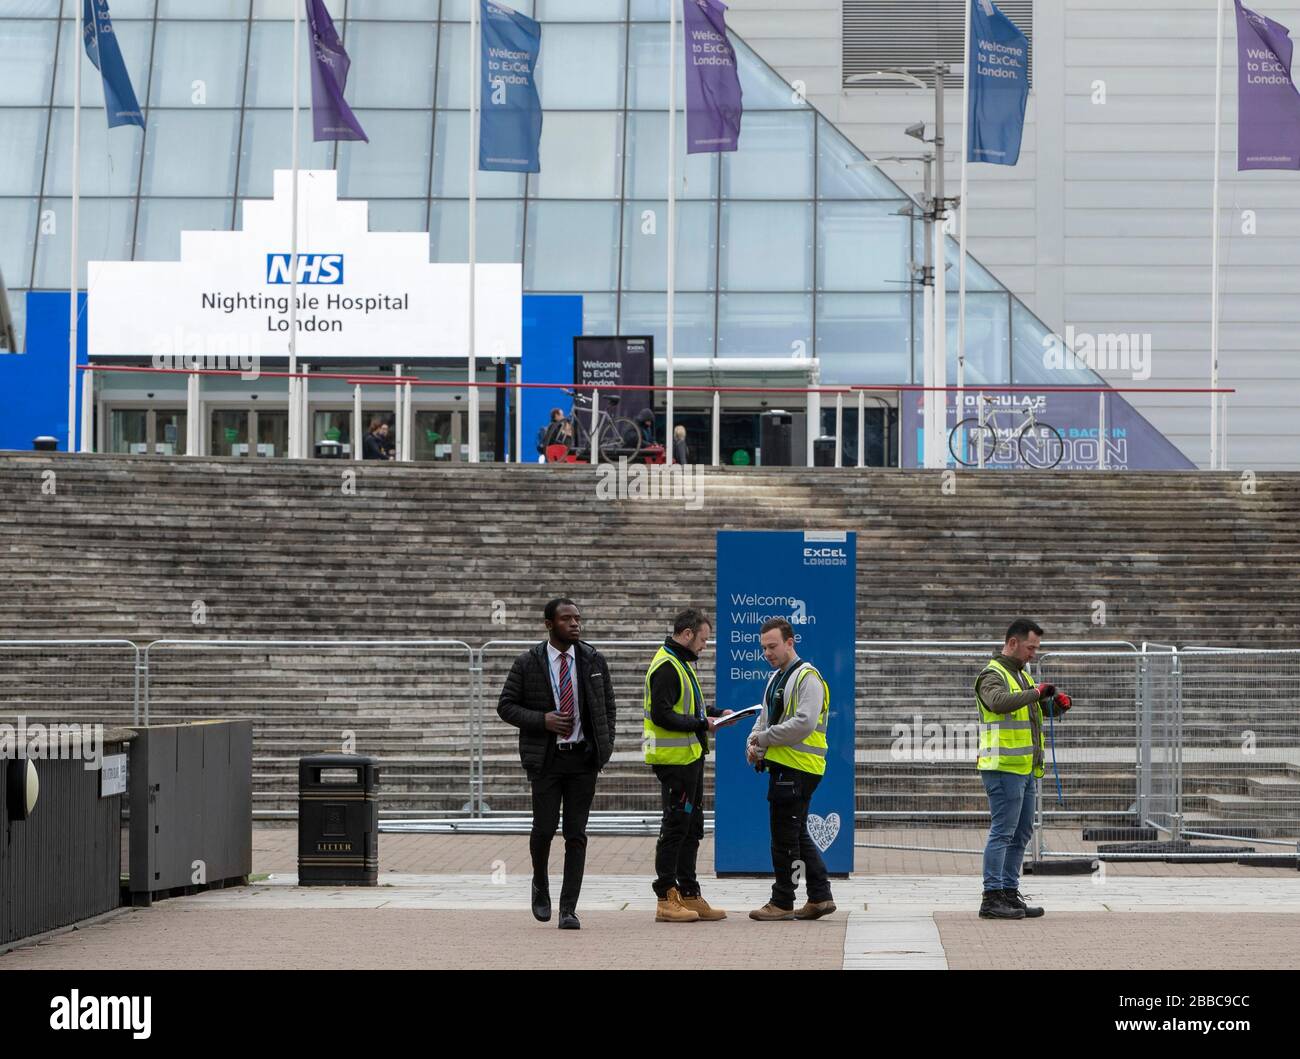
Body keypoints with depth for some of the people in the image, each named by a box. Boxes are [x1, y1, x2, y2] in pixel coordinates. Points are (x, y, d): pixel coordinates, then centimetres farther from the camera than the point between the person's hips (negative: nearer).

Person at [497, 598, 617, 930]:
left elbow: (608, 706, 14)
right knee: (544, 827, -6)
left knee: (576, 834, -1)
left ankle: (568, 909, 1)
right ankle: (541, 884, 26)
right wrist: (542, 720, -13)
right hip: (546, 757, -2)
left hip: (583, 757, 2)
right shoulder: (528, 663, -2)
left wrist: (606, 746, 4)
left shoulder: (594, 661, 6)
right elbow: (506, 706, 1)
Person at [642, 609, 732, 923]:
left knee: (692, 826, 14)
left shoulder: (681, 663, 17)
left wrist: (715, 713, 12)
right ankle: (666, 900, -4)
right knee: (675, 826, -7)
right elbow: (662, 715, -22)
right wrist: (701, 724, -19)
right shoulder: (666, 667, -16)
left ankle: (689, 896, 20)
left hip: (690, 756, 11)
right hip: (674, 758, -11)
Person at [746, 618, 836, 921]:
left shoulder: (807, 678, -13)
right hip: (783, 766, 10)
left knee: (784, 836, -4)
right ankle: (820, 897, 17)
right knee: (798, 834, 13)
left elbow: (803, 723, -23)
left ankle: (782, 903, 3)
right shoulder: (776, 678, 18)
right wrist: (754, 744, 5)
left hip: (797, 768, -10)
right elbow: (765, 718, 25)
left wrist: (764, 738, -15)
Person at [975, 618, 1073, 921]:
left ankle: (1010, 893, 18)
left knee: (1021, 833, 12)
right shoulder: (992, 675, -9)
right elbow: (999, 702, -30)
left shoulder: (1023, 675, 20)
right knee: (1002, 832, -10)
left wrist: (1058, 703, 0)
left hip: (1025, 769, 10)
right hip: (1004, 768, -10)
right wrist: (1035, 693, -29)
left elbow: (1044, 708, 21)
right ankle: (991, 899, -10)